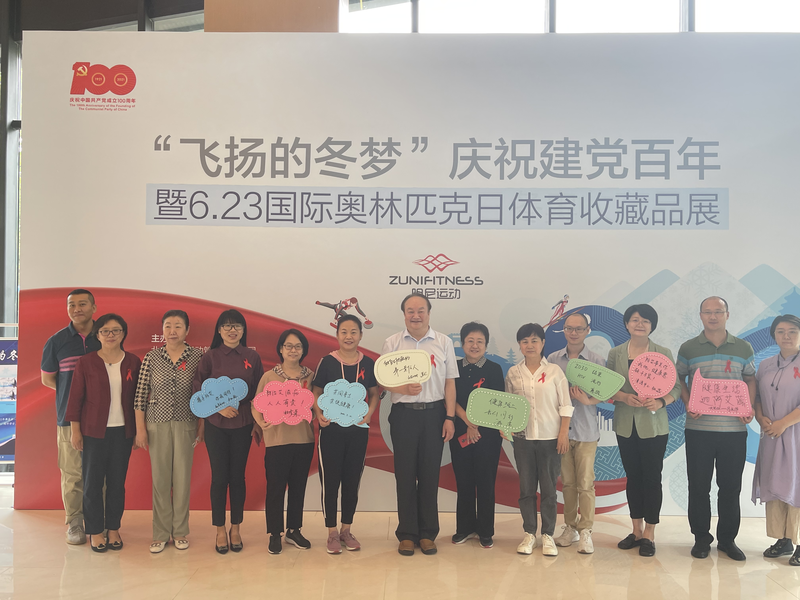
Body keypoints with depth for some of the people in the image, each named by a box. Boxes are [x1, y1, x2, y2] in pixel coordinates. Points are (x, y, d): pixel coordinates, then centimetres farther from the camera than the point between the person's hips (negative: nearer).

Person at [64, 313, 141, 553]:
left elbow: (138, 398, 7)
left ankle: (113, 529, 21)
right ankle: (95, 531, 18)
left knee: (117, 481, 8)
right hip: (94, 431, -2)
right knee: (93, 481, 4)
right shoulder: (86, 363, -3)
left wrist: (138, 430, 6)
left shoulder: (133, 362, 2)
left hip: (123, 431, 2)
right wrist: (75, 431, -3)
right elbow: (75, 398, -1)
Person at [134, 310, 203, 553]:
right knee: (160, 478, 5)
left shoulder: (198, 356, -2)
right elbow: (140, 395, 1)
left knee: (182, 478, 5)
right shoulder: (151, 358, 0)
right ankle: (161, 533, 17)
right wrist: (140, 428, -1)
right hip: (158, 423, 1)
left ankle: (180, 531, 20)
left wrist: (202, 426, 1)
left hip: (186, 424, 0)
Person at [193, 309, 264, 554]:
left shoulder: (252, 357, 1)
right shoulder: (210, 357, -2)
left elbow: (259, 392, 5)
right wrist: (219, 407, -15)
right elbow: (198, 389, -4)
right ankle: (220, 530, 17)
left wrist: (258, 423, 3)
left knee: (237, 476, 7)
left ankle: (235, 529, 21)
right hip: (215, 425, -1)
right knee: (219, 477, 4)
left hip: (243, 425, 1)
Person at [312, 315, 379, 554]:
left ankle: (346, 530, 26)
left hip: (358, 430, 2)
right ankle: (332, 533, 16)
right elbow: (316, 393, 1)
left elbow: (374, 394, 10)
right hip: (331, 429, -2)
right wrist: (319, 414, -14)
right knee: (330, 481, 3)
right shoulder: (327, 362, -5)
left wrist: (368, 414, -7)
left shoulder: (368, 364, 1)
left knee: (352, 481, 11)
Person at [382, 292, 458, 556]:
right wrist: (404, 388, -18)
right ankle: (407, 534, 15)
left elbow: (449, 383, 5)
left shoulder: (443, 342, 5)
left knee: (430, 474, 6)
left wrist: (450, 418, -1)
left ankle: (427, 534, 17)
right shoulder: (392, 343, 4)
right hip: (404, 414, 0)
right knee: (405, 474, 4)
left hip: (434, 414, 0)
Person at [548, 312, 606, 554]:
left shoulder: (597, 361, 0)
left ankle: (585, 531, 10)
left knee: (585, 483, -1)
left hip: (586, 430, -2)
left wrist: (588, 400, -19)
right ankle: (570, 527, 22)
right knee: (567, 482, 10)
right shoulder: (553, 359, 5)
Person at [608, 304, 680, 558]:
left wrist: (661, 402, -20)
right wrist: (624, 397, -15)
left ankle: (649, 535, 12)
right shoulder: (615, 354, 5)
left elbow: (676, 387, -1)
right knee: (632, 477, 11)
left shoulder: (663, 354, -1)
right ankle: (636, 530, 23)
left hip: (654, 425, -2)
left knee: (652, 478, 1)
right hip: (625, 425, 3)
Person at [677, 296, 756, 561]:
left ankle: (727, 539, 23)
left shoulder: (743, 348, 7)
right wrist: (688, 404, -6)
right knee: (698, 485, 5)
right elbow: (679, 379, 10)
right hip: (698, 429, -1)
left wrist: (749, 408, -3)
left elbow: (750, 380, 12)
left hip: (734, 429, 1)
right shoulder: (688, 348, 4)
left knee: (731, 486, 7)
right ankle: (701, 538, 20)